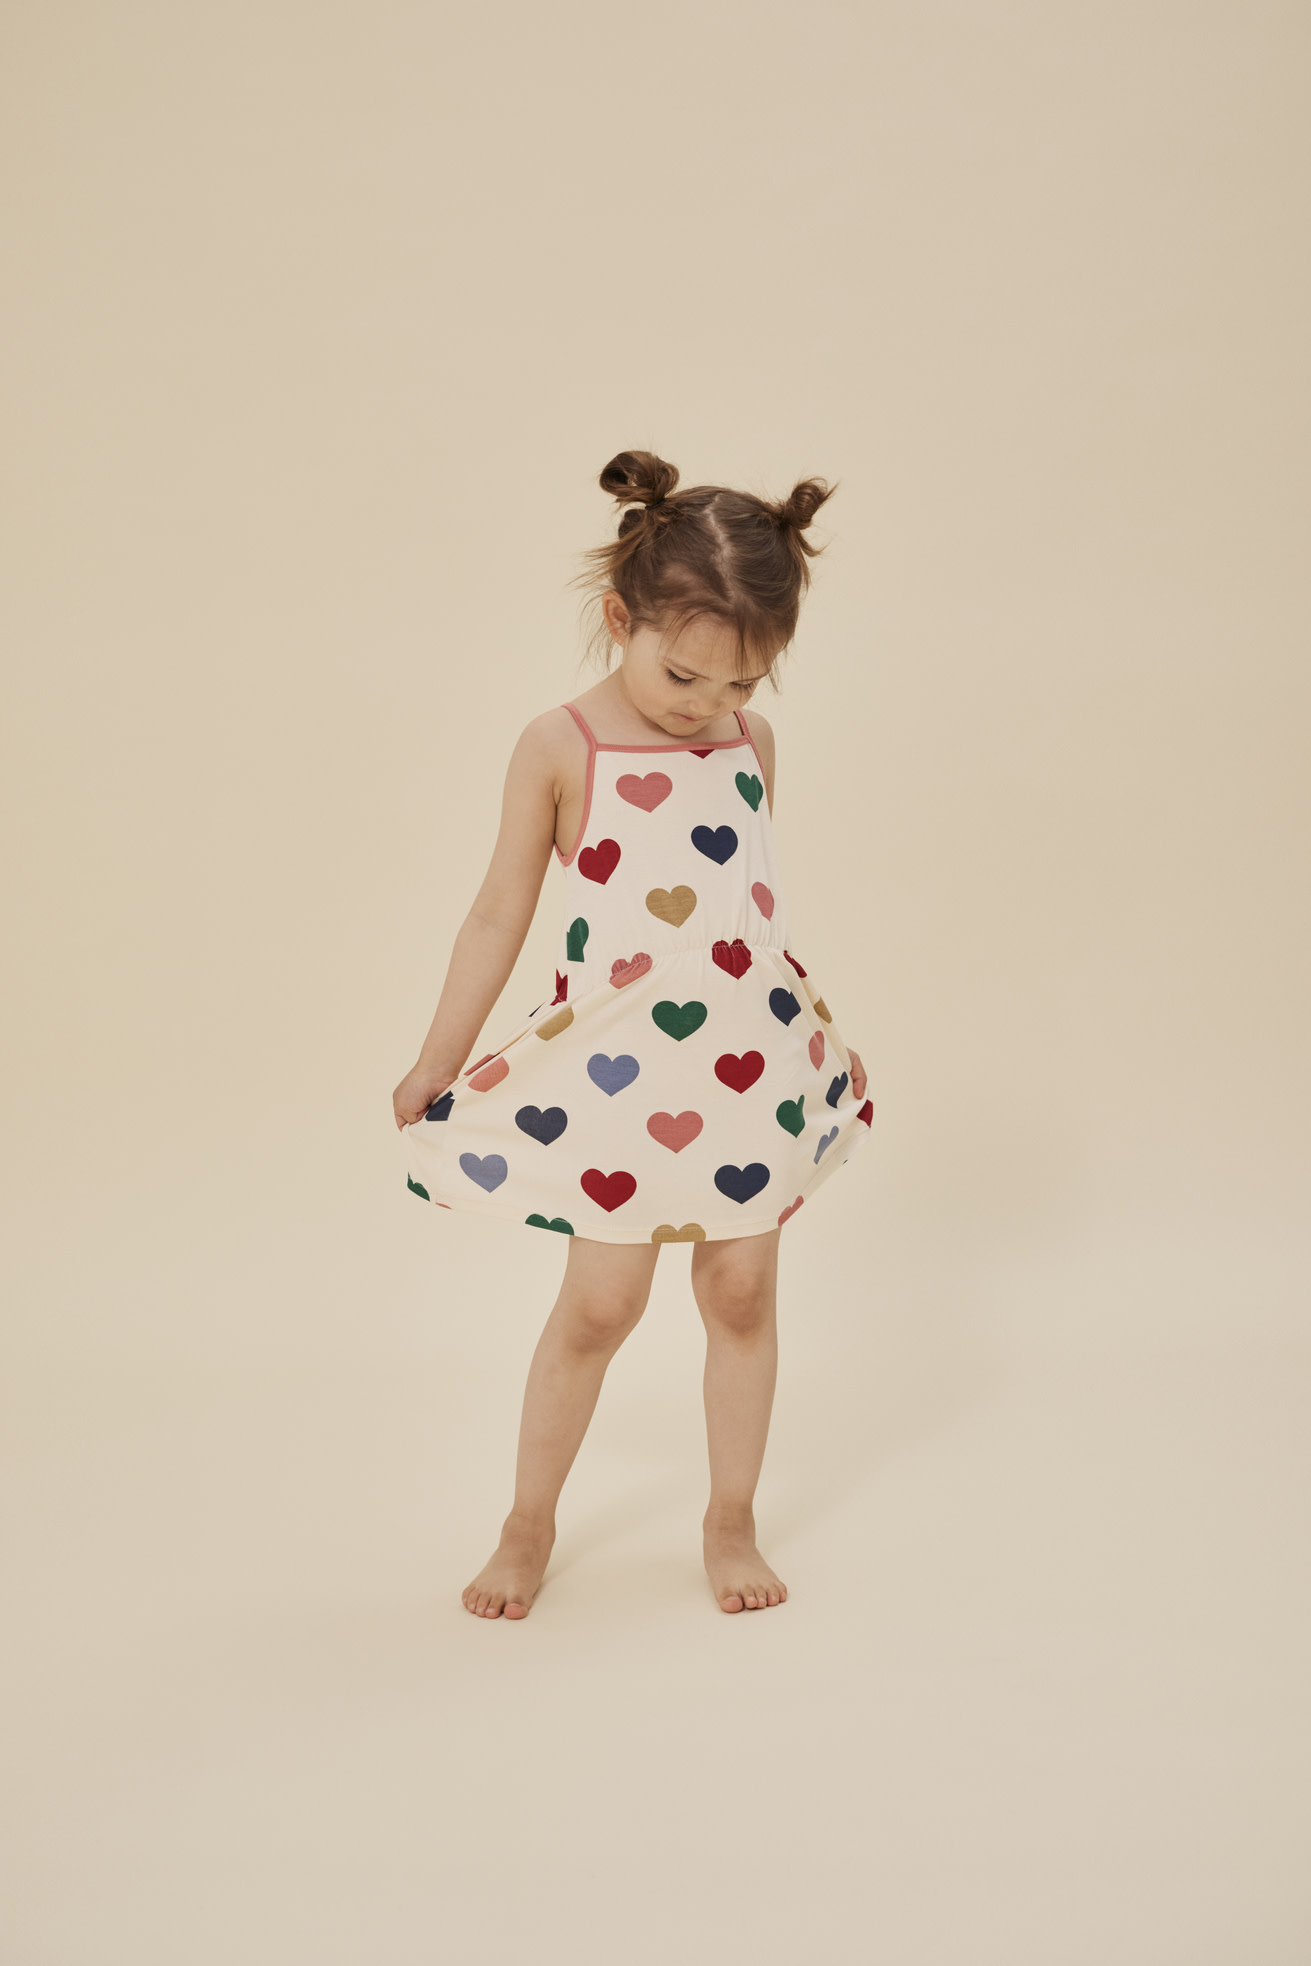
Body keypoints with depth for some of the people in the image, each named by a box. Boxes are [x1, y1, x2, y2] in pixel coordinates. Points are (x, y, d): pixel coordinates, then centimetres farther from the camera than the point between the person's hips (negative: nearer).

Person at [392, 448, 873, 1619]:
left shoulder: (750, 739, 4)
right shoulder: (560, 748, -8)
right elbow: (500, 917, -2)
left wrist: (807, 1029, 22)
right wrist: (436, 1067, 1)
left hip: (756, 1058, 4)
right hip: (616, 1069, -3)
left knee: (742, 1290, 10)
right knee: (601, 1301, 2)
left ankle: (732, 1520, 27)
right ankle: (529, 1524, 23)